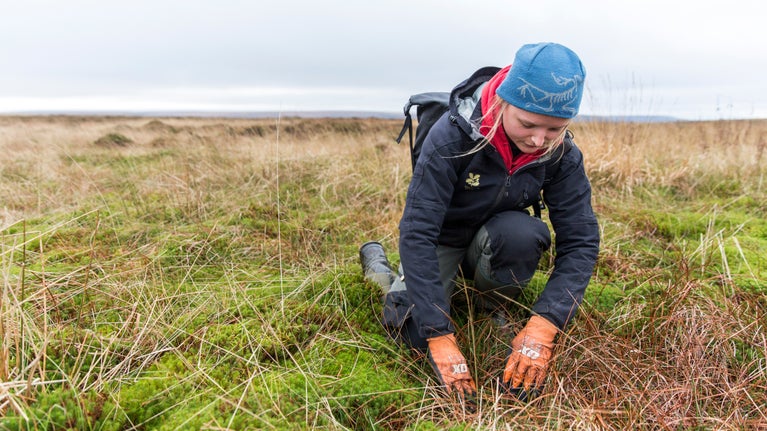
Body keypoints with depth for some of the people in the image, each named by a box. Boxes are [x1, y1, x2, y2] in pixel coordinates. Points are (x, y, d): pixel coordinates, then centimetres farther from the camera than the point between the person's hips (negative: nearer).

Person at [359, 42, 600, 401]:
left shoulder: (562, 155, -21)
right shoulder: (452, 136, -32)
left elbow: (580, 240, -21)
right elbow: (416, 233, -35)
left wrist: (542, 328, -35)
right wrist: (441, 339, -39)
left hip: (494, 238, 2)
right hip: (442, 239, -2)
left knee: (524, 233, -32)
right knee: (414, 333, -20)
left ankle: (494, 308, 0)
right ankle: (378, 265, 12)